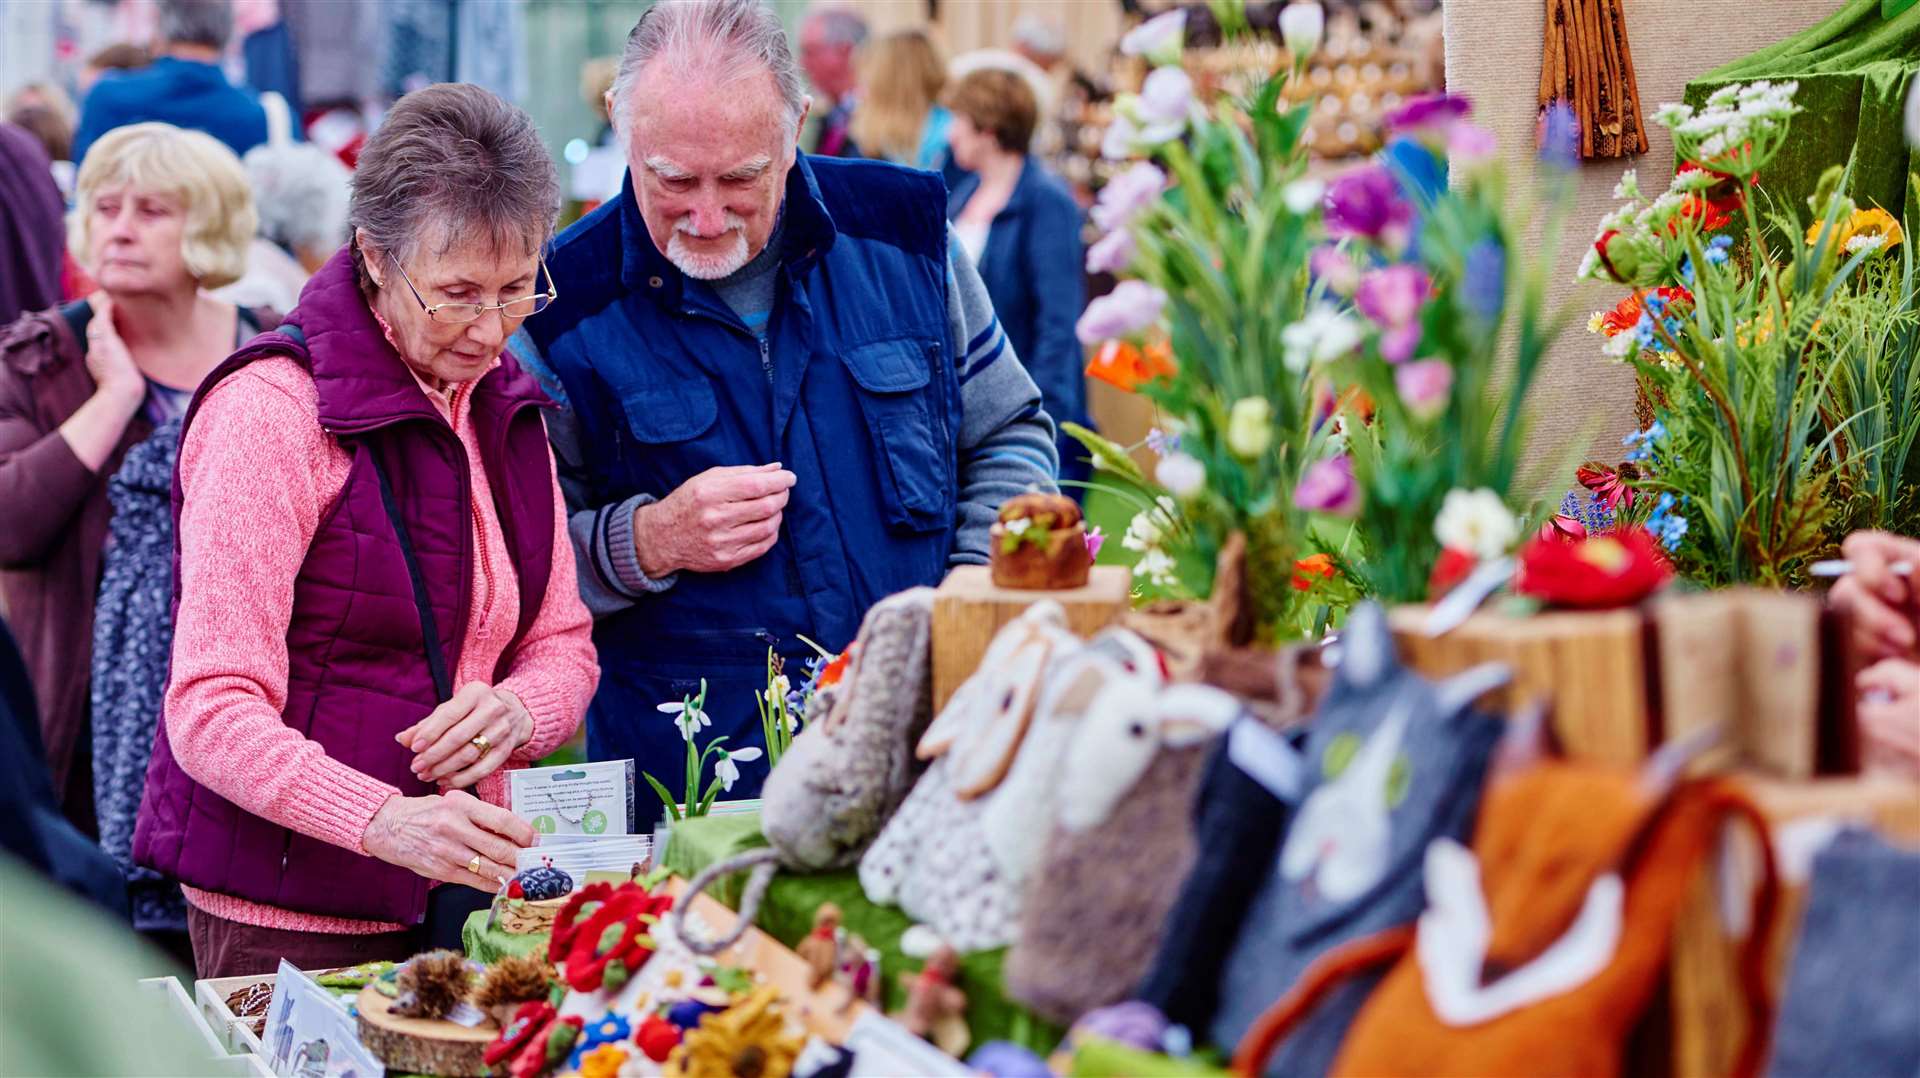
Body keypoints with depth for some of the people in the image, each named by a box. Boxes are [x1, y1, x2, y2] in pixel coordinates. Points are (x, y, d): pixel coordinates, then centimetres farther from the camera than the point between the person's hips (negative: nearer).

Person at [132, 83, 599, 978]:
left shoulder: (506, 404, 9)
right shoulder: (271, 409, -15)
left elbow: (561, 644, 12)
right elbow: (211, 711, -21)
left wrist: (516, 712, -13)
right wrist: (385, 821, -38)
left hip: (458, 897, 6)